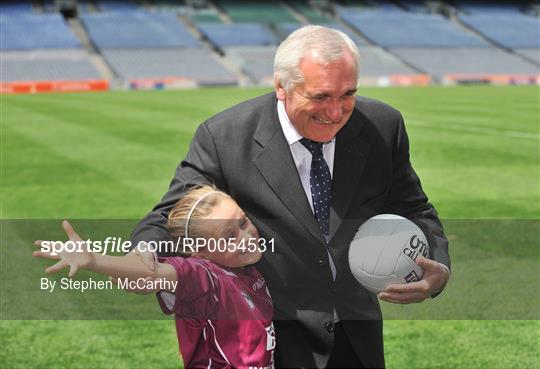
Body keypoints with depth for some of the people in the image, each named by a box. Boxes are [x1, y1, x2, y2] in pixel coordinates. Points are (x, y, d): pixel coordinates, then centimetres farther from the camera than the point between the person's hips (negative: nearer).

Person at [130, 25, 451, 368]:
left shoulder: (382, 125, -7)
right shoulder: (223, 136, -17)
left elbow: (411, 211, 3)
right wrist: (144, 259, -35)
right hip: (271, 340, -4)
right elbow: (169, 219, -12)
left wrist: (438, 269, -16)